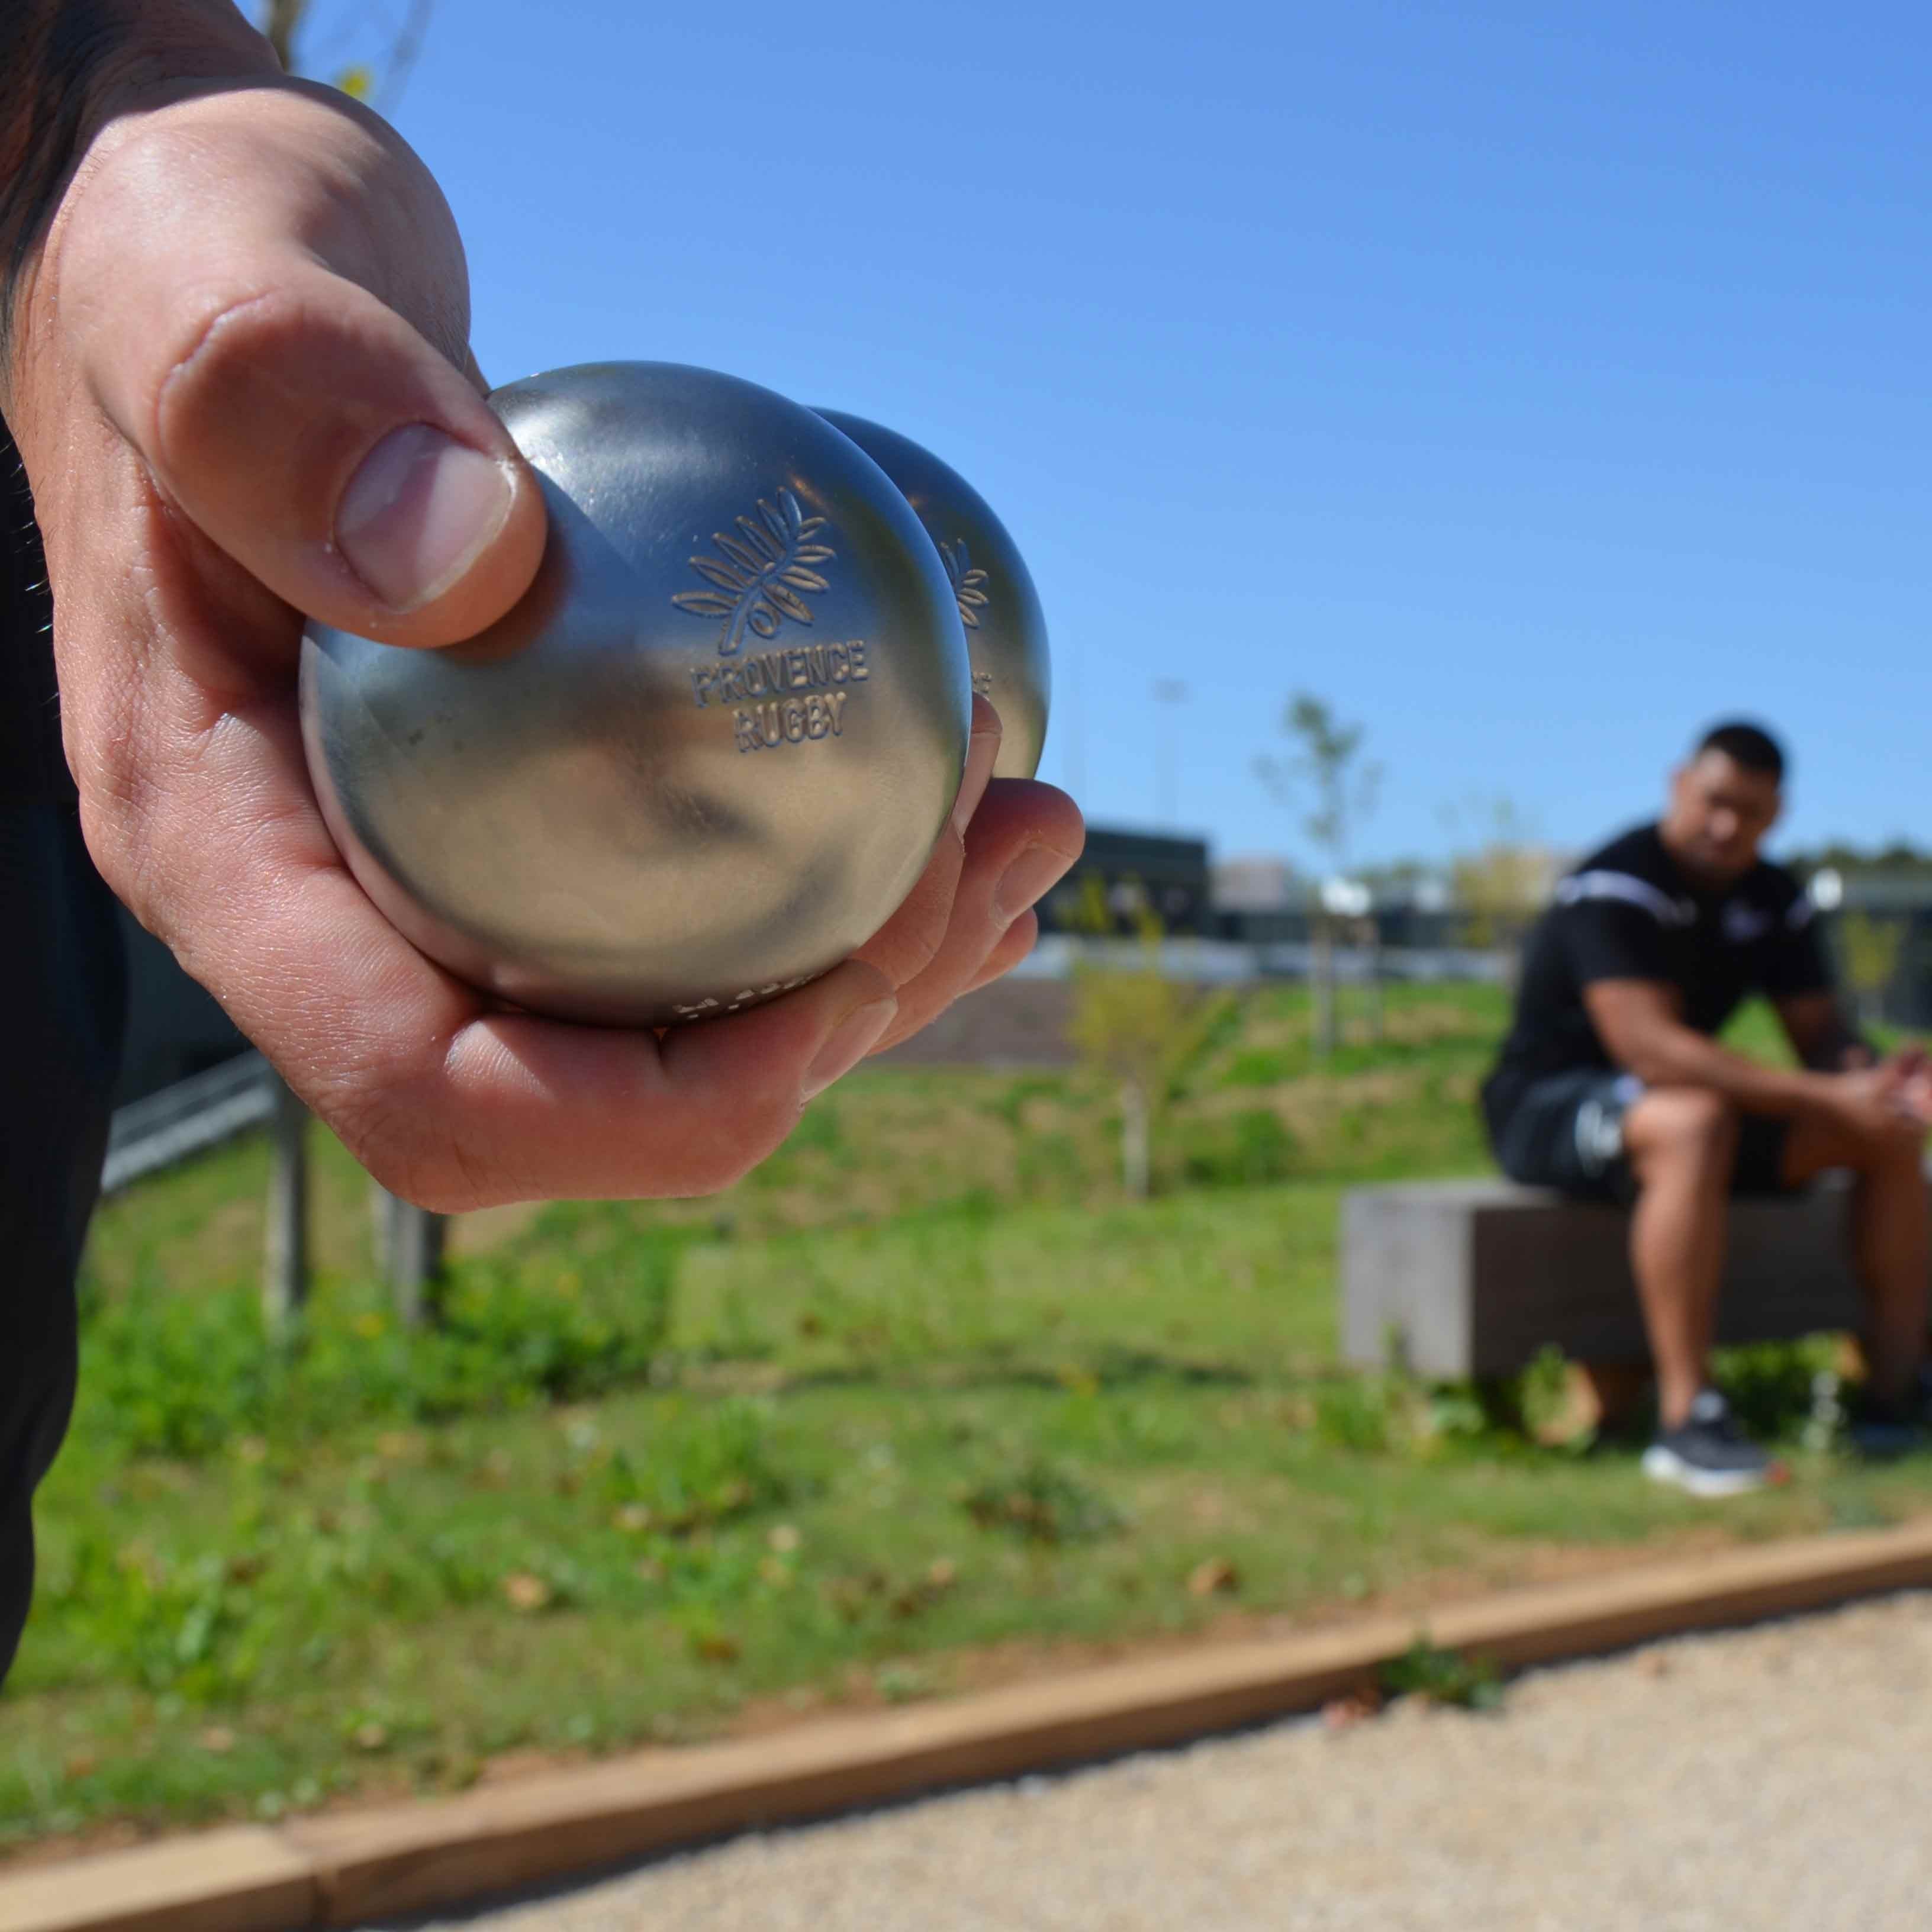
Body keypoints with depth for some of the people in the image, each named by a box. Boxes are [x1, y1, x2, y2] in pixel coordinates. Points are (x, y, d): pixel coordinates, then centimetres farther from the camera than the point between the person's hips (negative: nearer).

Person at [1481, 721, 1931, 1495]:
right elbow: (1649, 1046, -32)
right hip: (1548, 1105, -8)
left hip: (1696, 1104, 8)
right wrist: (1826, 1096, -36)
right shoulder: (1616, 888, -21)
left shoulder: (1773, 899, 5)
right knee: (1693, 1122, -40)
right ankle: (1686, 1421, -37)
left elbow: (1820, 1033, 4)